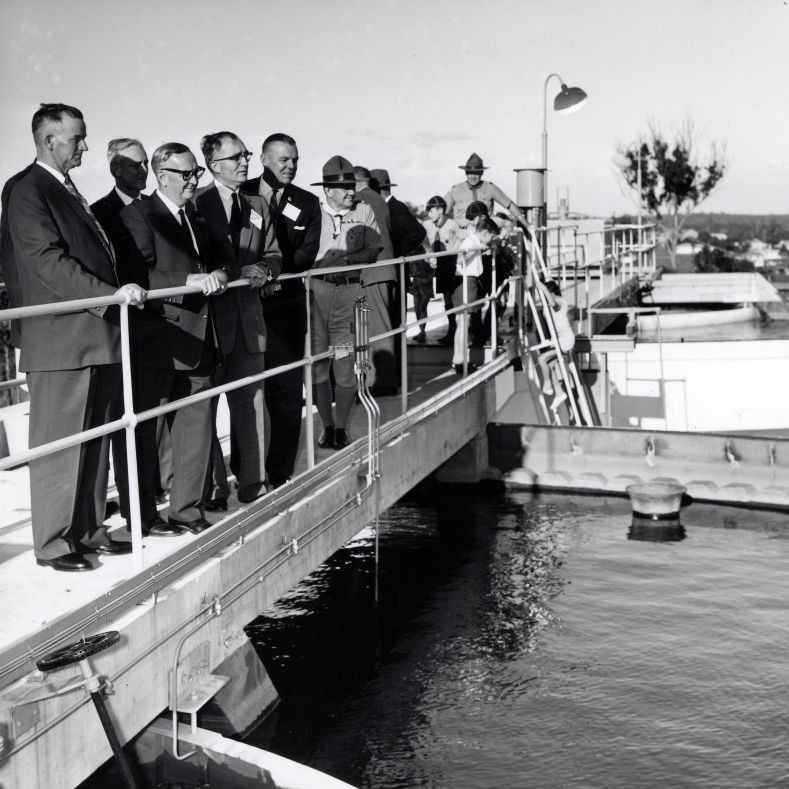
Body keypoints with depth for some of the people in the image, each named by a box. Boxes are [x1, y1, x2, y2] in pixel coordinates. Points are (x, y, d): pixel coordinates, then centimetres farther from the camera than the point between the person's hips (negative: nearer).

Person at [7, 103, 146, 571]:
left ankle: (88, 530, 23)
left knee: (96, 441, 13)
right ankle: (54, 543, 8)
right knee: (59, 445, -1)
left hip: (98, 337, 9)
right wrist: (111, 295, -26)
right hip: (61, 342, -9)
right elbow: (50, 262, -19)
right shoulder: (30, 192, -9)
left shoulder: (69, 192, 20)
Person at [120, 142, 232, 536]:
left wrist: (219, 273, -3)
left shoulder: (196, 218, 16)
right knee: (144, 430, 2)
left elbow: (222, 255, 21)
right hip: (156, 342, -7)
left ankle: (187, 510, 22)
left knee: (197, 428, 11)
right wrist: (191, 281, -27)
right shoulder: (137, 215, -8)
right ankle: (142, 516, 12)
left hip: (197, 339, 8)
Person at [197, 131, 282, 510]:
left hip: (248, 314, 5)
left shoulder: (257, 205, 14)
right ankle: (211, 488, 10)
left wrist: (263, 269, -4)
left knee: (251, 400, 9)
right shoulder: (196, 203, -4)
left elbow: (273, 254, 17)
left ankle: (252, 482, 19)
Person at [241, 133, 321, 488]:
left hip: (286, 304, 2)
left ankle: (280, 477, 10)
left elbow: (307, 252, 0)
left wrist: (276, 271, -17)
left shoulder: (307, 203, 10)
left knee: (288, 394, 0)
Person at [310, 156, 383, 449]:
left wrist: (346, 259, -10)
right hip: (316, 290, 0)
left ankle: (341, 426, 13)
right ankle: (326, 424, 19)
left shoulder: (364, 211, 6)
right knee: (317, 362, 4)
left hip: (349, 292, 0)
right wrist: (323, 263, -14)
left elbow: (374, 250, 3)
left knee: (345, 364, -1)